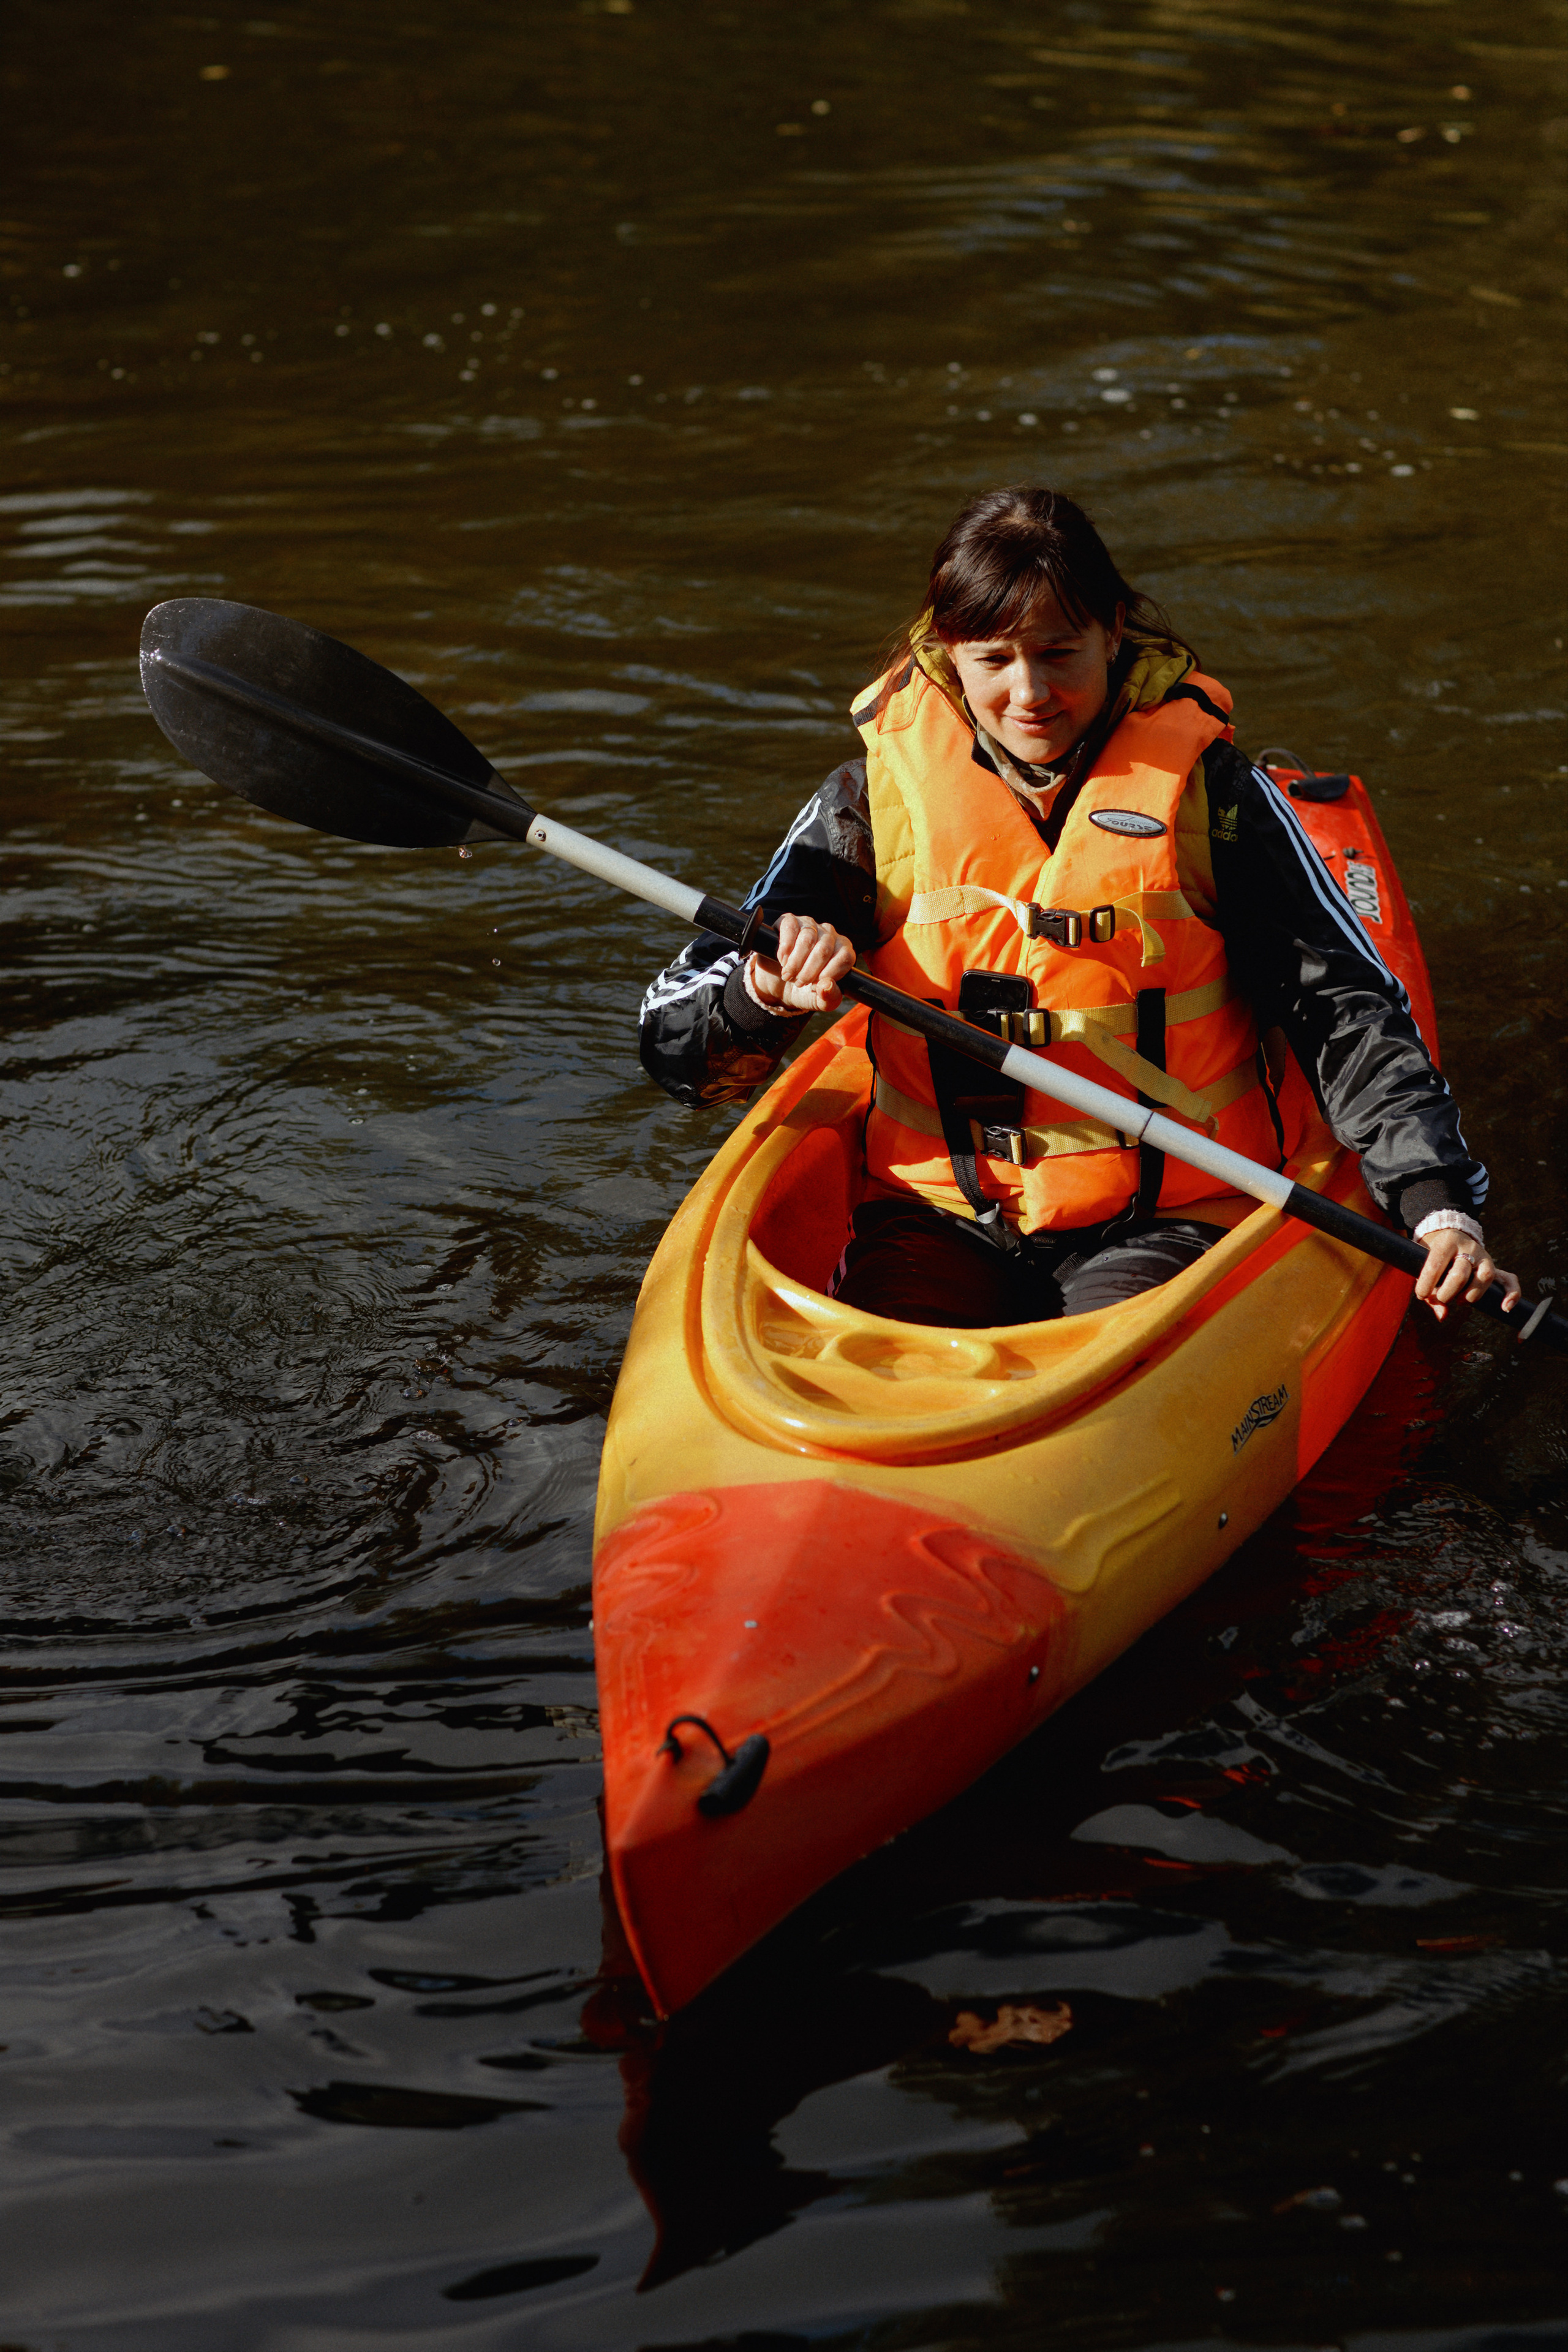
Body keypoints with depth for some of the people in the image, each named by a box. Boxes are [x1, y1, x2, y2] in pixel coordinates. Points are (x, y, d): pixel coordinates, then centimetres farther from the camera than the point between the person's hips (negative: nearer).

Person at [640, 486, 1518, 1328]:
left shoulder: (1207, 789, -2)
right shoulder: (877, 798, 0)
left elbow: (1348, 1009, -1)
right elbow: (675, 1045, -1)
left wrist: (1438, 1201, -15)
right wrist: (768, 992, -24)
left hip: (1166, 1218, -1)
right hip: (941, 1220, 1)